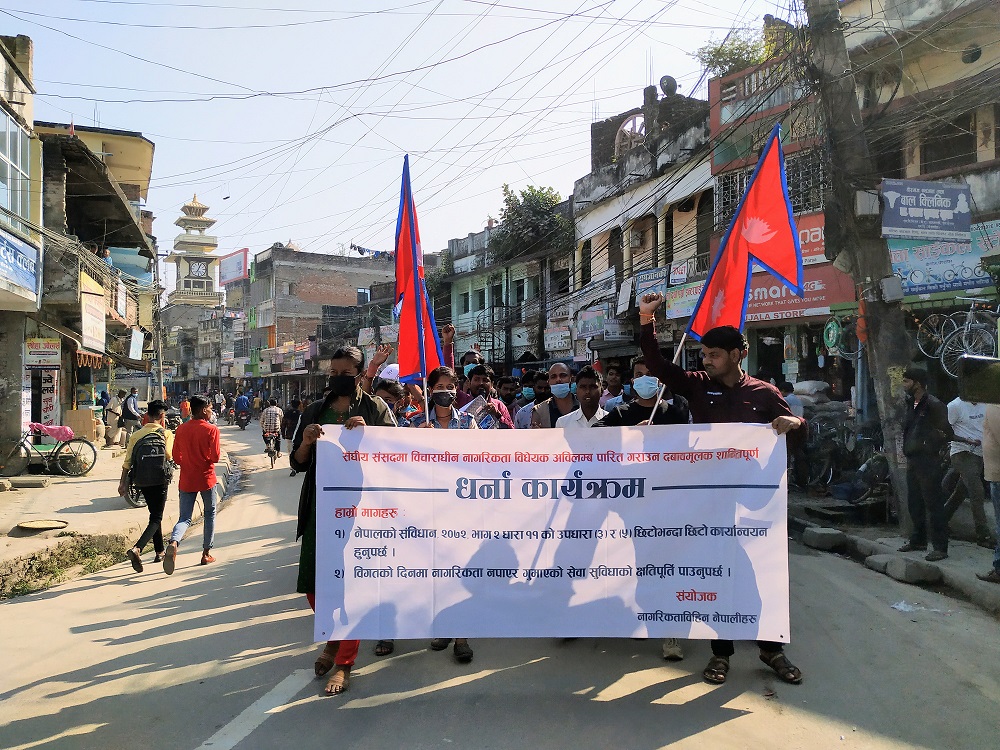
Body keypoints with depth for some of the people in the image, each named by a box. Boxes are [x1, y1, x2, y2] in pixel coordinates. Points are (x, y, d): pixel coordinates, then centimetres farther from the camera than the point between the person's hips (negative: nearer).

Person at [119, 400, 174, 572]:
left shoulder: (136, 435, 5)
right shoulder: (166, 433, -5)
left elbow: (127, 461, 1)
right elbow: (169, 455, -13)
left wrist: (123, 483, 7)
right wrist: (165, 430, 1)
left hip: (142, 481, 5)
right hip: (160, 480, -5)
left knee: (155, 514, 21)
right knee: (156, 518, 0)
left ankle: (159, 552, 29)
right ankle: (136, 549, -23)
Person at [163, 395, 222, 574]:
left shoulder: (181, 429, 2)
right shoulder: (211, 430, -11)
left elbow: (176, 458, 6)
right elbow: (215, 457, -15)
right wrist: (220, 451, 7)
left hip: (186, 480, 3)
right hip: (206, 478, -3)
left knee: (185, 518, 6)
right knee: (210, 514, 16)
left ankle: (173, 542, -25)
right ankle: (206, 554, 19)